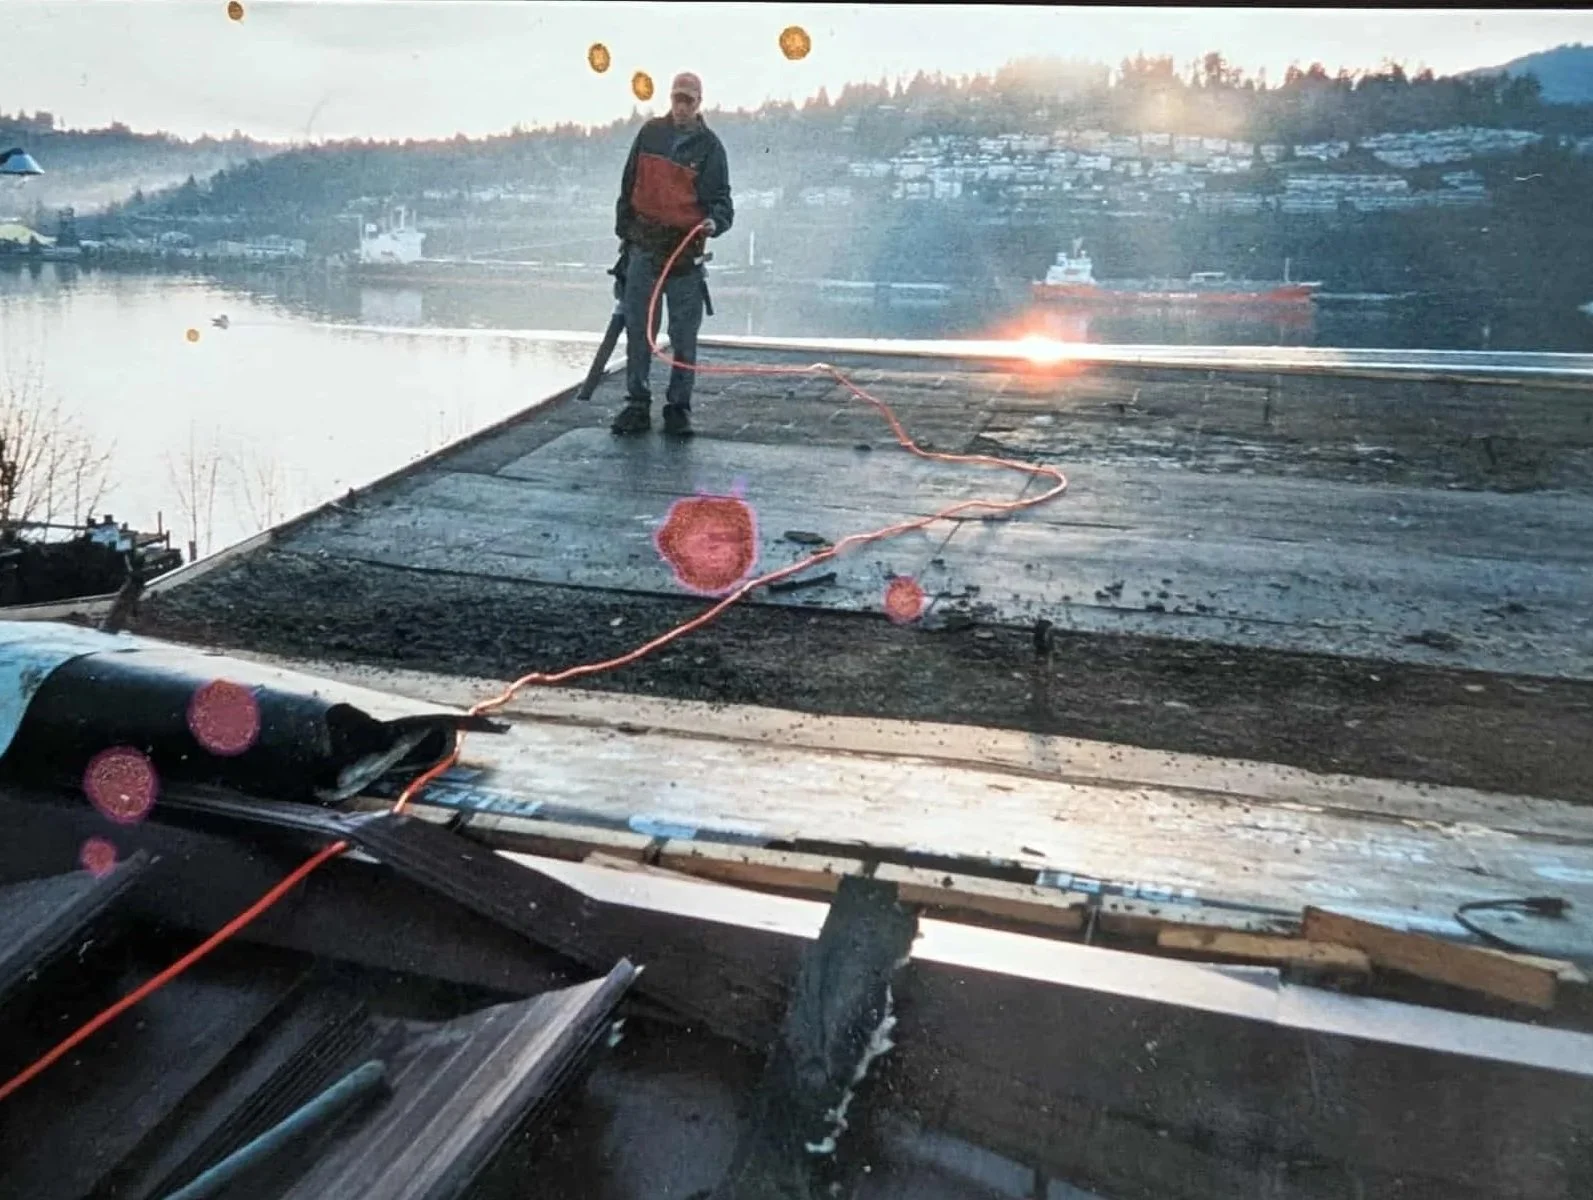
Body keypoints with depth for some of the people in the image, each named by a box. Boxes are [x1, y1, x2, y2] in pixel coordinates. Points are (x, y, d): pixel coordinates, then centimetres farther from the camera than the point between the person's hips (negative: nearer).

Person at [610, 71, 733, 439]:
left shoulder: (709, 145, 0)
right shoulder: (650, 133, 7)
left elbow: (721, 197, -2)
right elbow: (628, 186, 13)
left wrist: (715, 221, -24)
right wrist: (624, 230, 12)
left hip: (686, 251, -2)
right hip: (644, 246, 2)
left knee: (684, 335, 1)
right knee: (638, 330, 5)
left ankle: (679, 408, 10)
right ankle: (637, 404, 13)